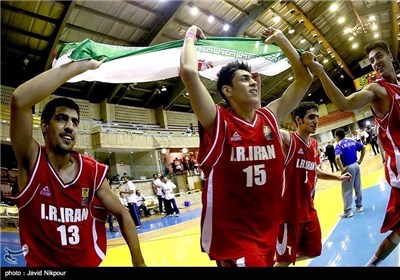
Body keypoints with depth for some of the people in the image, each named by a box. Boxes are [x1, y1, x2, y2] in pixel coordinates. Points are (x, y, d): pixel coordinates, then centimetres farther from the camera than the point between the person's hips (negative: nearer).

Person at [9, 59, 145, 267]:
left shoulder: (93, 171, -9)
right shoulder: (32, 161, -15)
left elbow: (122, 215, -1)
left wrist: (138, 262, -5)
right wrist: (80, 65, -30)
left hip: (89, 263, 1)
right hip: (41, 263, -1)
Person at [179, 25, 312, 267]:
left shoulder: (270, 117, 2)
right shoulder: (218, 122, -13)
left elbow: (305, 78, 9)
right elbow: (188, 72, -25)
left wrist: (281, 39, 12)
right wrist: (191, 36, -7)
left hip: (269, 232, 7)